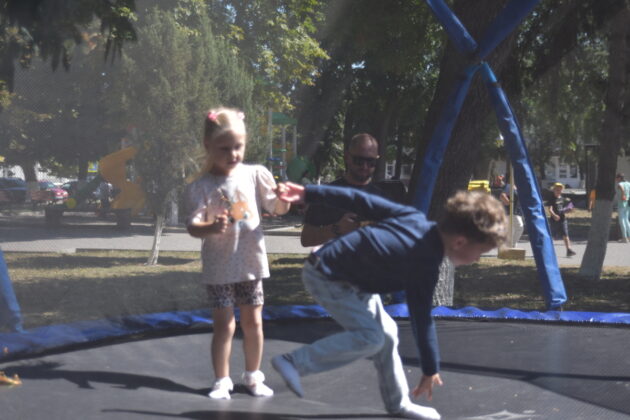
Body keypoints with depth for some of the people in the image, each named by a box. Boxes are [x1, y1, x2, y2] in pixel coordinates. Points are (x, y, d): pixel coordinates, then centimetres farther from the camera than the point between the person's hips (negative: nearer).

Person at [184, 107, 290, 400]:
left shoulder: (255, 175, 0)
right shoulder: (201, 187, -9)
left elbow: (278, 209, 6)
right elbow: (192, 226, -15)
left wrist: (283, 197, -16)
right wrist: (211, 228, -36)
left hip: (251, 263, 3)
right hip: (219, 267, -3)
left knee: (253, 322, 11)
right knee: (224, 324, 1)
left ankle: (253, 376, 26)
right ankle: (222, 380, 13)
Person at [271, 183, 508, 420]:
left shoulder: (414, 218, -4)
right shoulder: (424, 267, -24)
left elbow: (362, 202, -2)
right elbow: (422, 320, -17)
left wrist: (310, 194, 3)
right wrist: (430, 370, -6)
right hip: (327, 276, -9)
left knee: (386, 332, 10)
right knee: (369, 337, -17)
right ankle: (293, 363, -12)